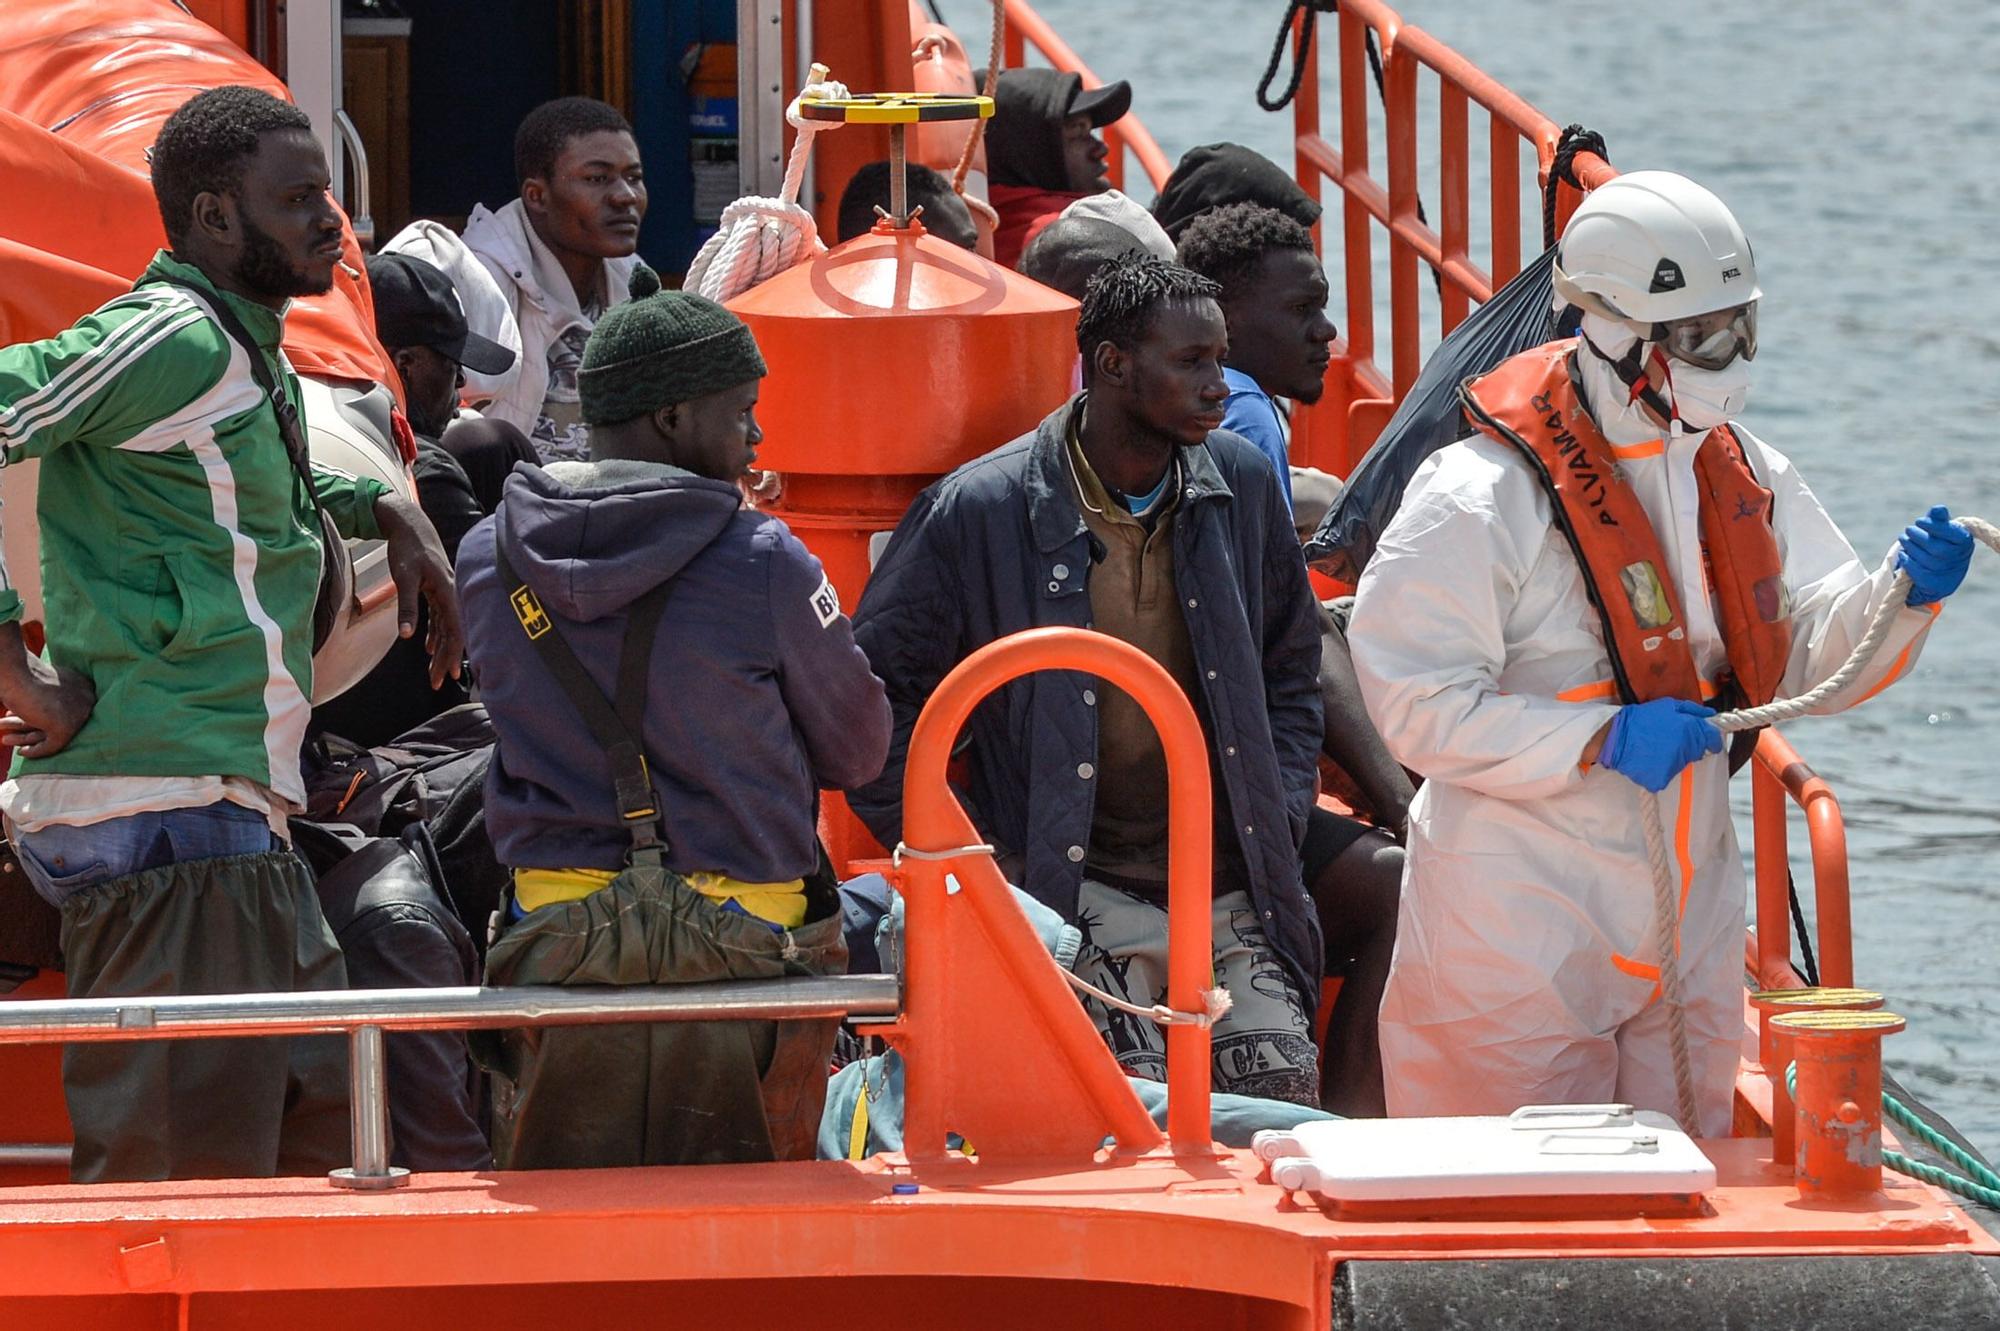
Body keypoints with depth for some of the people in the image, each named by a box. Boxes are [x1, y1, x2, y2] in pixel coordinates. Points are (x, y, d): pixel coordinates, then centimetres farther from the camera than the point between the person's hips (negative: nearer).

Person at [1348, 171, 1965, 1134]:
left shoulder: (1740, 475, 7)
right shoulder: (1482, 496, -16)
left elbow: (1810, 662, 10)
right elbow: (1415, 704, -18)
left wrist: (1903, 596, -10)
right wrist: (1600, 742, -25)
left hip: (1687, 904, 7)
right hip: (1519, 922, -7)